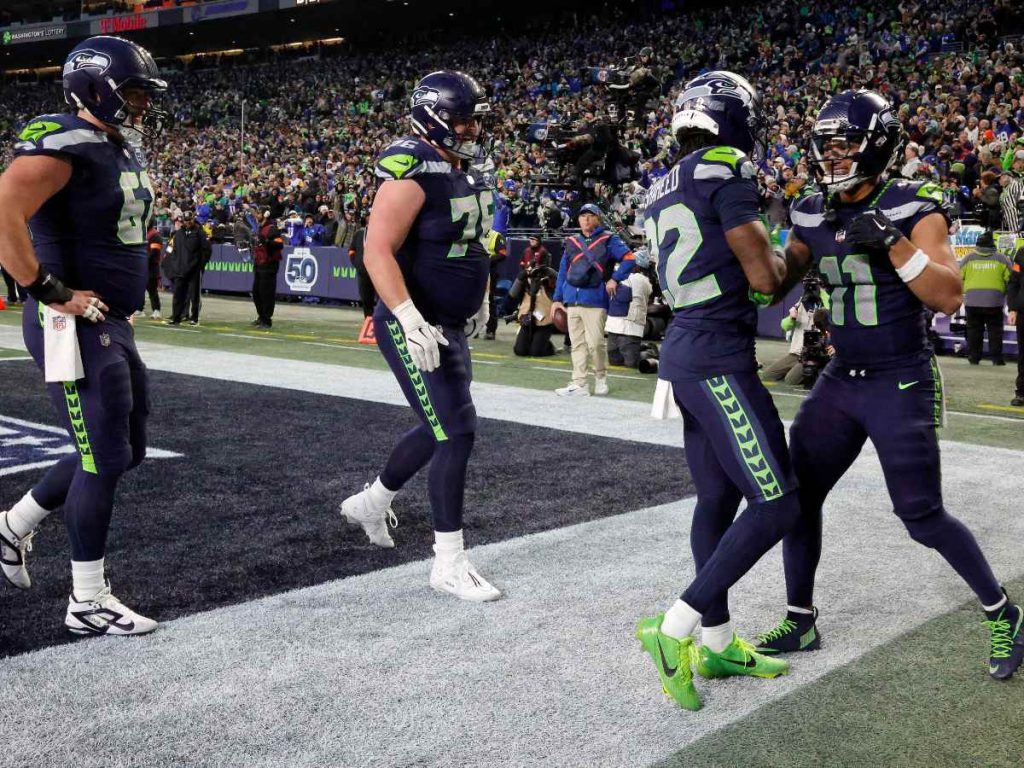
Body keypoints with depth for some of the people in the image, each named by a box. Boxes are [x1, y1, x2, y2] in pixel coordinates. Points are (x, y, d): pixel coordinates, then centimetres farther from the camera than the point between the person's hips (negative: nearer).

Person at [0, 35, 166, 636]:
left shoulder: (124, 150, 13)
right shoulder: (65, 145, -17)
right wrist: (50, 291, -24)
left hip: (113, 325, 10)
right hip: (75, 329, -10)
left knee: (126, 448, 17)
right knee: (105, 458, -4)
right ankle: (88, 603, 10)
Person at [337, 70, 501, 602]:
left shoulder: (464, 173, 11)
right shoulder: (412, 174, -18)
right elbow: (377, 252, -25)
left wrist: (471, 304, 27)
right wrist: (411, 320, -33)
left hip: (449, 327, 10)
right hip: (414, 327, -10)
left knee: (443, 428, 21)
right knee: (457, 434, -10)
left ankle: (372, 501, 43)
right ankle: (449, 563, 2)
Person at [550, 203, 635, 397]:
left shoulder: (608, 240, 3)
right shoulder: (571, 242, 18)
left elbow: (629, 258, -5)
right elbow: (563, 272, 18)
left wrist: (615, 279, -13)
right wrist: (557, 298, 13)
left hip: (595, 299, -5)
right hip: (572, 300, 5)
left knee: (595, 342, -8)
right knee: (577, 344, 5)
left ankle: (601, 376, 15)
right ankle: (579, 384, 7)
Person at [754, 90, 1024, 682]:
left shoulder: (914, 208, -12)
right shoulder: (814, 215, 4)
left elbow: (949, 297, -21)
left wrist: (892, 242, -31)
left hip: (902, 385, -6)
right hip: (840, 382, 6)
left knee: (923, 516, -4)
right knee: (797, 495, 4)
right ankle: (801, 621, 21)